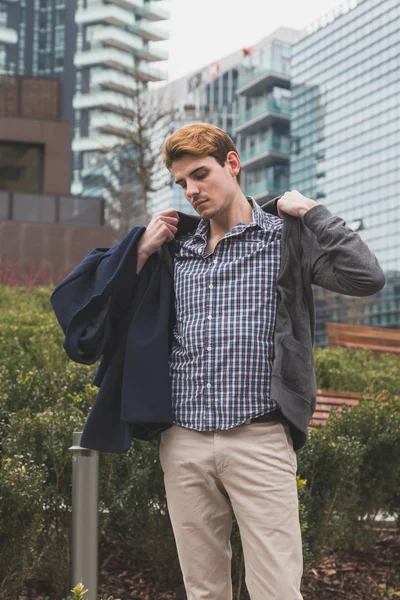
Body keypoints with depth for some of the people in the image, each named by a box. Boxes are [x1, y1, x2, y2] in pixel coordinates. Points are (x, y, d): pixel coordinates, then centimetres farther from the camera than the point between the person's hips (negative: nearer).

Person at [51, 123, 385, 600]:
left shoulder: (285, 236, 2)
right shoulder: (173, 247, 13)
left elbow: (366, 277, -12)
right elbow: (91, 307, 15)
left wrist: (309, 211, -5)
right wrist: (141, 249, 5)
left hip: (259, 440, -4)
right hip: (184, 442, 4)